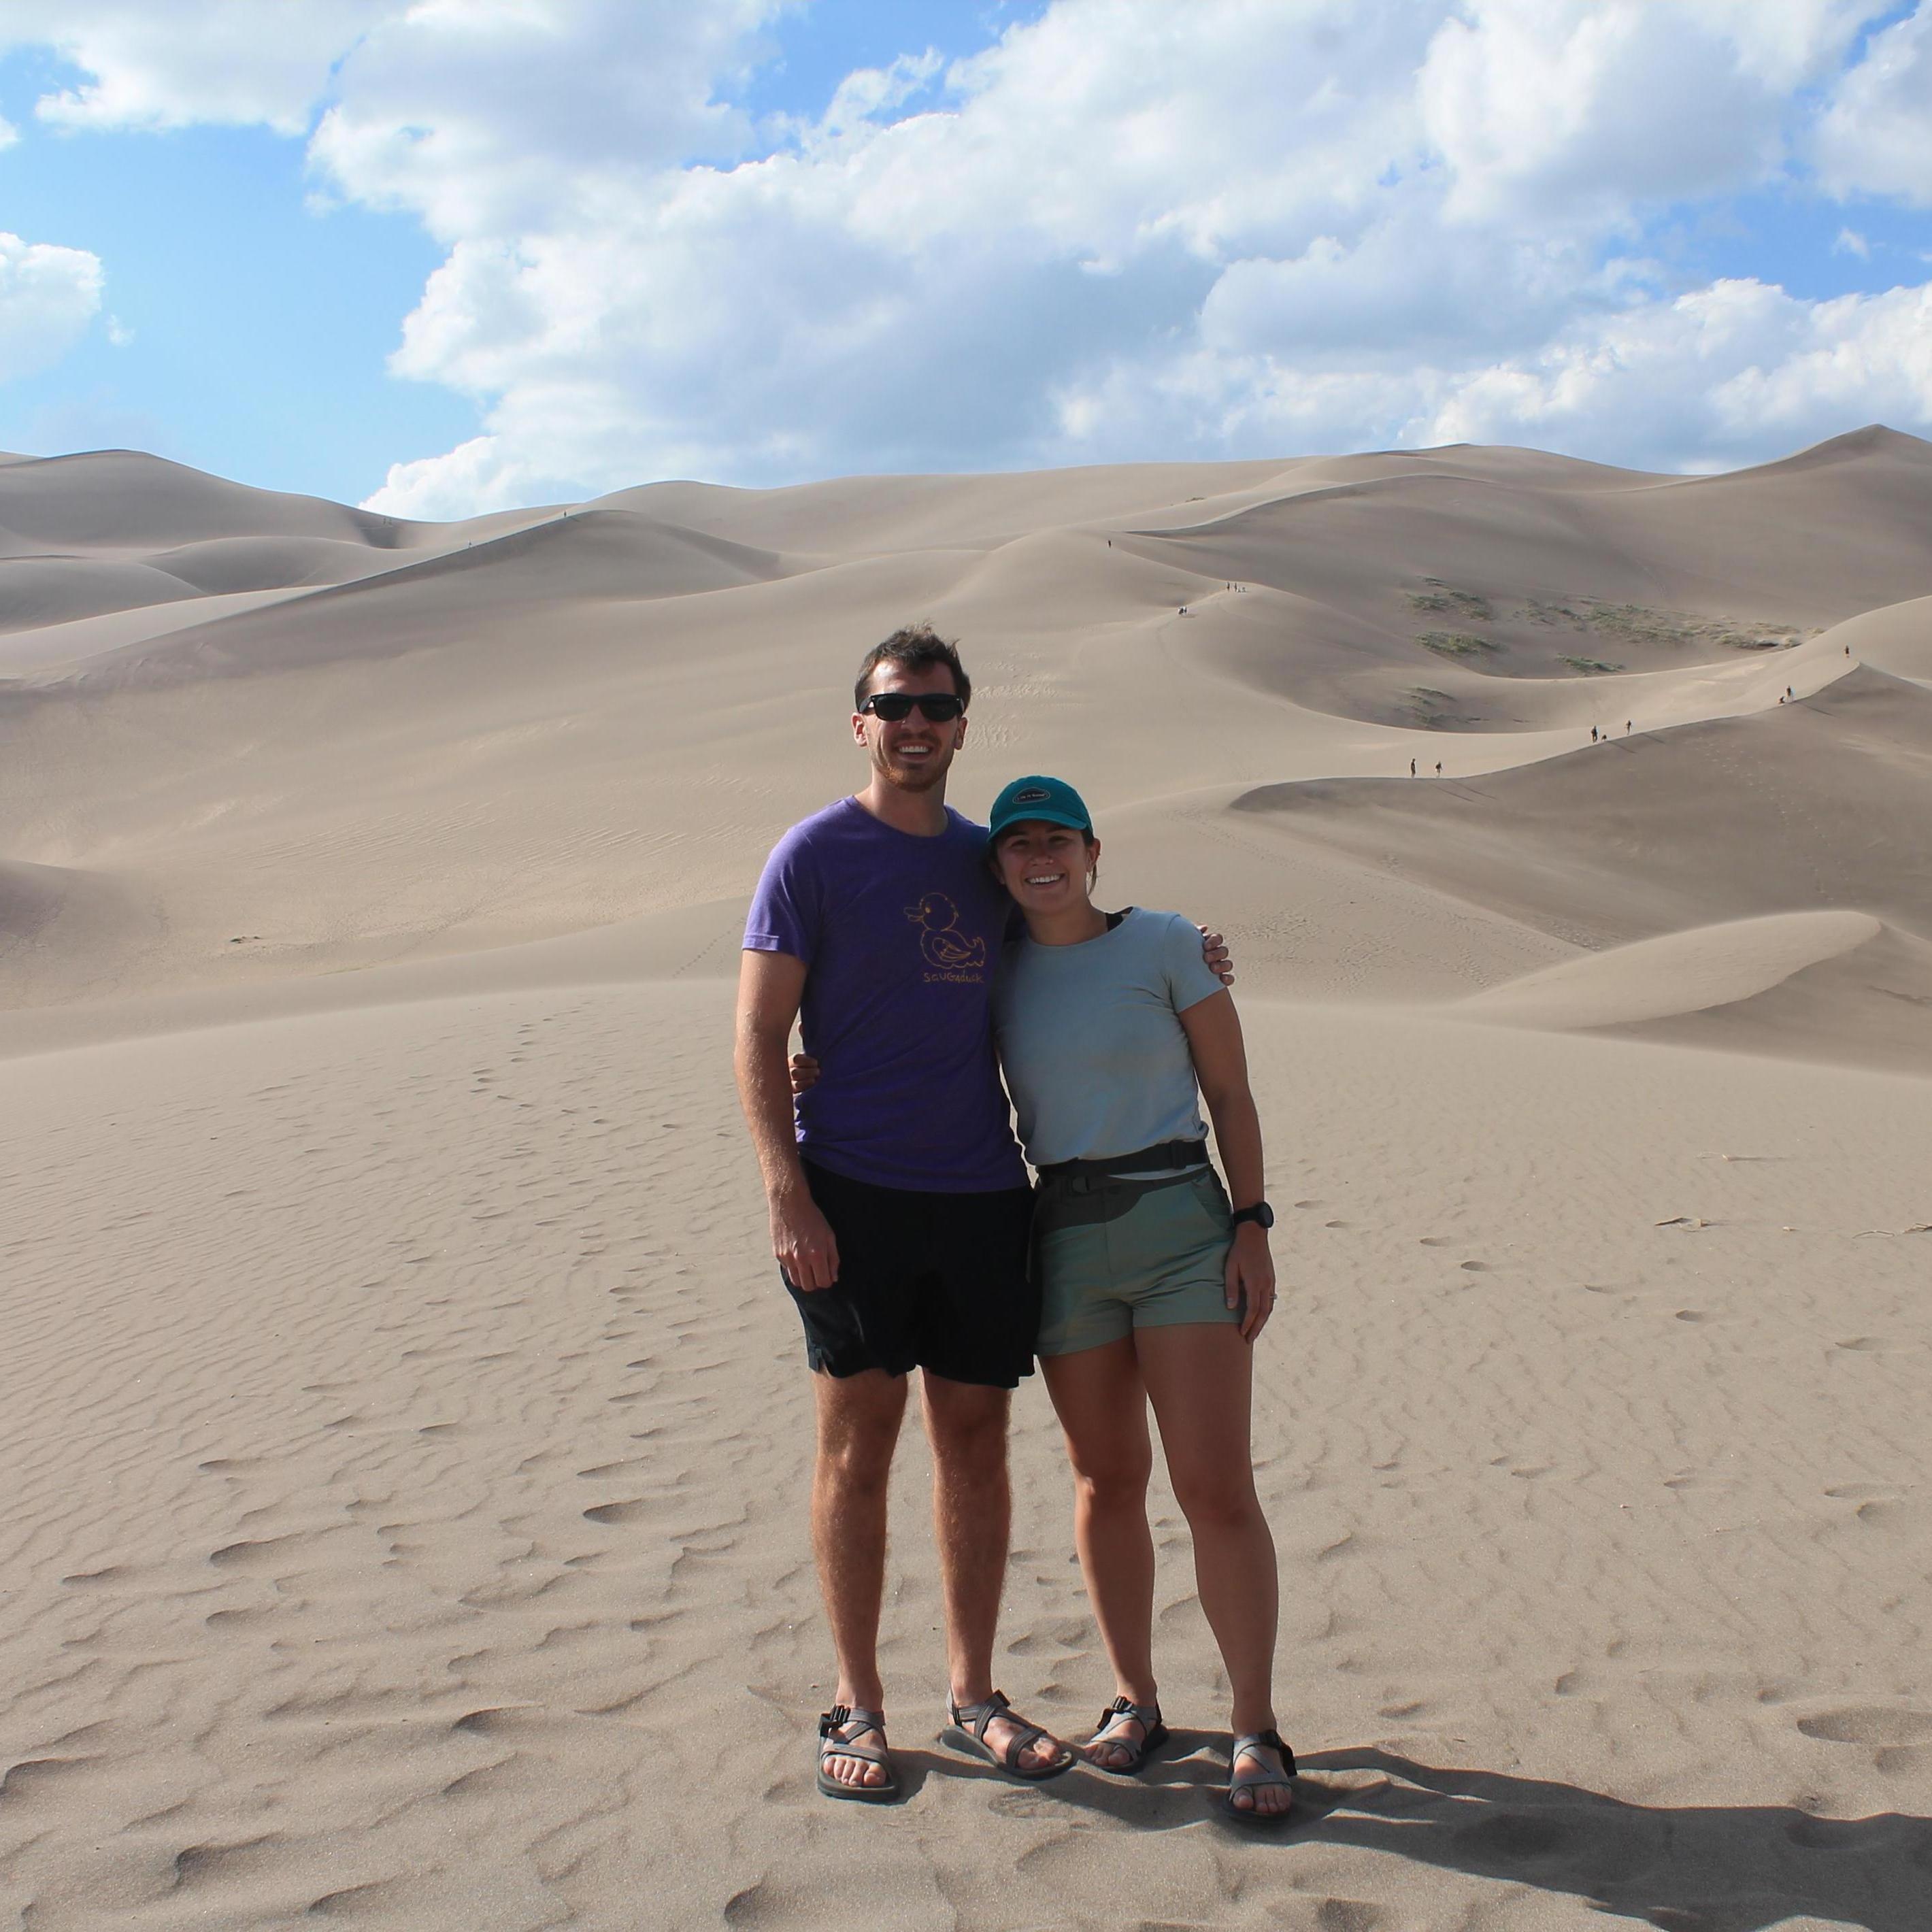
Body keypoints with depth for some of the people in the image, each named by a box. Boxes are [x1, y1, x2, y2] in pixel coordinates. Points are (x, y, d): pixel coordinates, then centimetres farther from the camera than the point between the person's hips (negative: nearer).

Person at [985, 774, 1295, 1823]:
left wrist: (1252, 1226, -8)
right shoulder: (999, 967, 8)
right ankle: (1134, 1700, 24)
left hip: (1182, 1225, -3)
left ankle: (1256, 1733, 0)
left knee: (1217, 1488, -7)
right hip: (1064, 1237, 4)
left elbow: (1230, 1090, 0)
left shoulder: (1163, 943, -2)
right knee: (1106, 1481, 10)